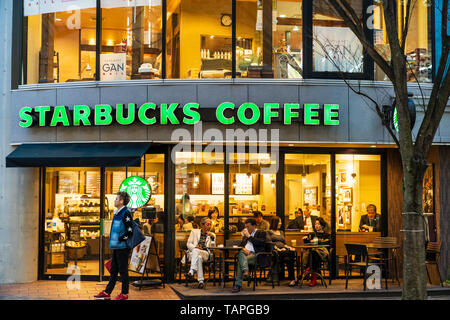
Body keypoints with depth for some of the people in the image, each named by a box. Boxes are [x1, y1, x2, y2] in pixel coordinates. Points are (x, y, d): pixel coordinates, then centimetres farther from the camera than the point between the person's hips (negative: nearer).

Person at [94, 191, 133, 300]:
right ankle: (107, 293, 18)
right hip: (116, 247, 9)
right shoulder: (117, 213, 14)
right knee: (113, 270, 13)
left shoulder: (126, 214, -16)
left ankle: (124, 294, 8)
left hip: (122, 247, -9)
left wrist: (120, 239, -15)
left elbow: (130, 232, -20)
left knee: (123, 270, -1)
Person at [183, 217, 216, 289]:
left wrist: (212, 237, -10)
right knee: (199, 257, -37)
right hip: (193, 252, 1)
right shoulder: (194, 232, 17)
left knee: (196, 251, -36)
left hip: (205, 253, 0)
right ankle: (201, 281, -44)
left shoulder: (212, 235, 18)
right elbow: (189, 244, 9)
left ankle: (191, 271, -50)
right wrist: (195, 246, -12)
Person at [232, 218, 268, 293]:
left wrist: (249, 236, -4)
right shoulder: (246, 234, 32)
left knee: (240, 261, -33)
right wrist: (243, 248, 0)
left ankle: (237, 285, -39)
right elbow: (240, 245, 25)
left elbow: (261, 243, -7)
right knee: (241, 253, -35)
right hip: (245, 252, 5)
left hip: (254, 254, -5)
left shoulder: (261, 232, 12)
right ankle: (245, 270, -53)